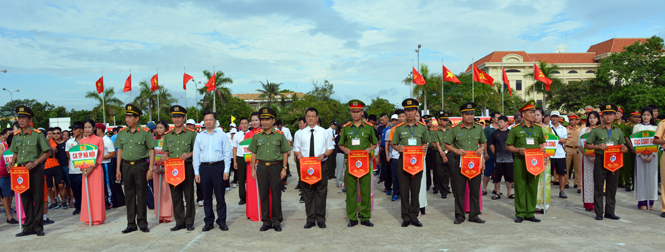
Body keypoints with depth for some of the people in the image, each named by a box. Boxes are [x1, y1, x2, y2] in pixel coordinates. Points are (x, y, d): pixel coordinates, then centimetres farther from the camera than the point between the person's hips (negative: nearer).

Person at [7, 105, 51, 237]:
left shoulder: (37, 134, -6)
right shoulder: (16, 135, 11)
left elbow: (47, 152, -6)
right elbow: (16, 152, 20)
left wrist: (35, 163, -17)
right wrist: (13, 161, 0)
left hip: (35, 169, -5)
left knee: (38, 198, 0)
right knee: (25, 198, 9)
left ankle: (38, 226, 7)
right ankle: (29, 227, 17)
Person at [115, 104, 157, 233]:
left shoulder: (145, 133, -3)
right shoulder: (122, 133, 9)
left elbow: (152, 151, -3)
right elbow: (120, 151, 14)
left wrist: (150, 169, -9)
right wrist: (118, 169, 9)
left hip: (141, 165, -4)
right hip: (126, 166, 4)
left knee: (141, 195, 2)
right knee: (129, 195, 8)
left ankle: (142, 223, 12)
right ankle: (131, 224, 17)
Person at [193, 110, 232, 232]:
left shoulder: (221, 134, 4)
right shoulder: (199, 136, 12)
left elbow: (227, 153, 2)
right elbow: (196, 155, 12)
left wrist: (226, 170, -5)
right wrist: (196, 172, 5)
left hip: (218, 167, -2)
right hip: (204, 167, 3)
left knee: (220, 195, -1)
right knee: (206, 196, 7)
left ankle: (222, 221, 9)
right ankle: (209, 222, 16)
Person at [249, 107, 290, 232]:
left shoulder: (280, 135, 1)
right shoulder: (256, 136, 6)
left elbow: (285, 153, 3)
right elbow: (254, 153, 10)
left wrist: (284, 168, -3)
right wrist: (253, 169, 6)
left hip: (276, 167, -2)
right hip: (261, 167, 2)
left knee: (276, 195, 4)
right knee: (263, 195, 6)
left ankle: (277, 221, 15)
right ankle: (266, 221, 17)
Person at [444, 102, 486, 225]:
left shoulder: (479, 128, 8)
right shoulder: (455, 129, -1)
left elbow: (483, 142, 19)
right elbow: (447, 145, 3)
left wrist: (482, 149, -3)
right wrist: (456, 150, -14)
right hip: (459, 162, -3)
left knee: (475, 190, 5)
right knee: (458, 190, 2)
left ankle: (474, 215, 17)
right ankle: (459, 215, 12)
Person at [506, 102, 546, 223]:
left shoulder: (538, 129, 12)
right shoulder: (515, 129, 0)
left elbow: (540, 143, 23)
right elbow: (508, 146, 2)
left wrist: (542, 149, 1)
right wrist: (518, 150, -14)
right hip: (520, 161, -4)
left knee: (533, 188, 6)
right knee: (520, 187, 0)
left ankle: (530, 213, 16)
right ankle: (520, 213, 8)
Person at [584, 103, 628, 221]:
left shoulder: (618, 132, 13)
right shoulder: (596, 131, 2)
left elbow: (622, 146, 20)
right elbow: (586, 145, 3)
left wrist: (624, 149, -4)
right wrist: (598, 146, -14)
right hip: (600, 161, -3)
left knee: (612, 188, 7)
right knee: (598, 188, 0)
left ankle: (610, 212, 17)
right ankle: (599, 212, 6)